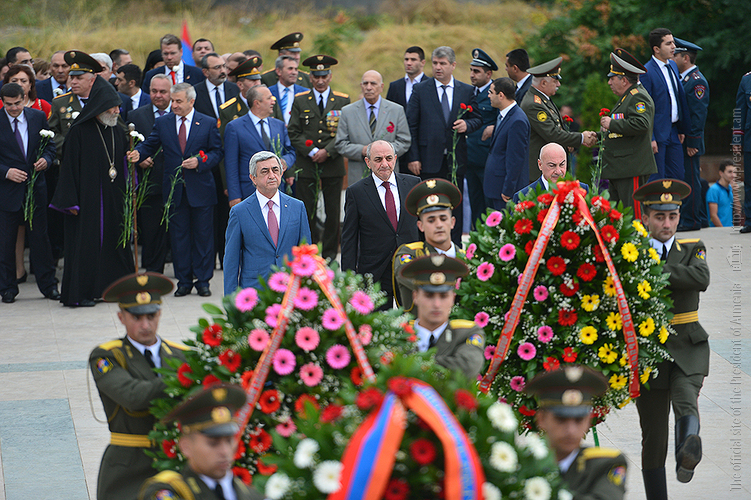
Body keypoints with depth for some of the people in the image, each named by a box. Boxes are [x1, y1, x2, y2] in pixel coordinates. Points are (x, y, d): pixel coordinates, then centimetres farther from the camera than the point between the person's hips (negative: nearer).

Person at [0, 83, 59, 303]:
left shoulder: (38, 117, 4)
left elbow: (49, 145, 12)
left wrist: (46, 159, -8)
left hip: (36, 186, 2)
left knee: (40, 236, 6)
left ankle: (48, 285, 14)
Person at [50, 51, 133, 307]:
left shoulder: (118, 133, 9)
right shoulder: (79, 132, -8)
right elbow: (69, 168, -9)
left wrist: (126, 196, 9)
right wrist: (71, 201, -13)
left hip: (113, 199, 6)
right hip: (87, 198, -6)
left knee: (113, 240, 7)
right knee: (85, 242, -4)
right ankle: (79, 293, 0)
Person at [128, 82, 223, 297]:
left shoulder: (208, 123, 2)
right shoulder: (163, 123, 7)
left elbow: (216, 152, 2)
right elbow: (150, 145, 3)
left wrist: (200, 162, -15)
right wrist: (138, 153, -18)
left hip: (200, 190, -2)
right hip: (174, 189, 2)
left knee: (202, 235, 2)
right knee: (179, 236, 5)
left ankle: (202, 280, 10)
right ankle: (184, 281, 12)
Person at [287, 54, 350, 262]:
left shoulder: (342, 101, 7)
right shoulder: (300, 101, 8)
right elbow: (293, 133, 3)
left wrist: (327, 151, -11)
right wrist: (312, 151, -9)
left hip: (333, 165, 0)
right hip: (306, 165, 0)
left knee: (333, 213, 2)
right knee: (306, 212, -2)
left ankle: (330, 254, 11)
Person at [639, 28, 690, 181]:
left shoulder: (672, 65, 11)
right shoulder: (647, 72, -15)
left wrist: (682, 129, 16)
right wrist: (650, 138, -18)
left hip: (673, 132, 8)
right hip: (657, 133, -8)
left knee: (677, 176, 11)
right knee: (656, 179, -3)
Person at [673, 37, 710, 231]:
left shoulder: (697, 81, -13)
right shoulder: (683, 79, 17)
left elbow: (698, 114, -17)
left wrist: (691, 143, -19)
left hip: (690, 141, -10)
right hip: (679, 140, 10)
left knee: (690, 179, -6)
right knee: (690, 180, 12)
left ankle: (691, 220, -4)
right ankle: (700, 218, 18)